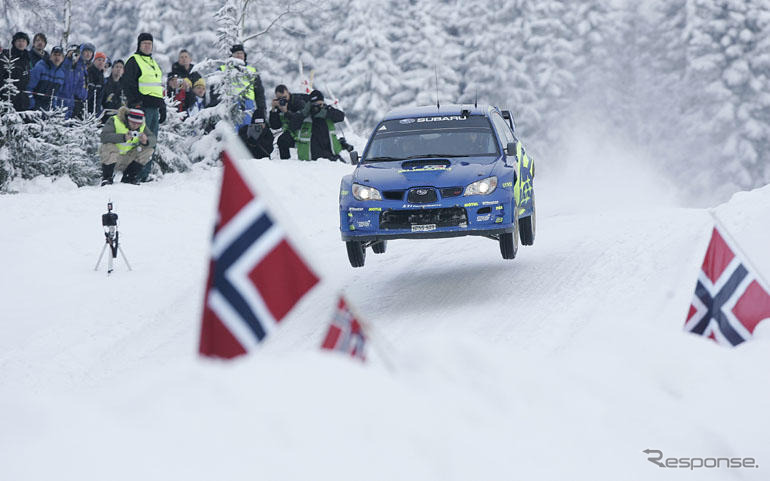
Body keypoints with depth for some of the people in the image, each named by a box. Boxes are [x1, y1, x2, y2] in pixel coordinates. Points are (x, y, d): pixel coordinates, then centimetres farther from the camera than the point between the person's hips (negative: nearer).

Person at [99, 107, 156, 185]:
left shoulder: (142, 126, -2)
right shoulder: (114, 121, -18)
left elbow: (153, 138, -8)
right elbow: (104, 136, -32)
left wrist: (146, 141, -33)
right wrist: (123, 137, -45)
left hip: (127, 159, 5)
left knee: (149, 149, -11)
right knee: (109, 147, -36)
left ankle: (129, 177, -1)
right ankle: (106, 178, -15)